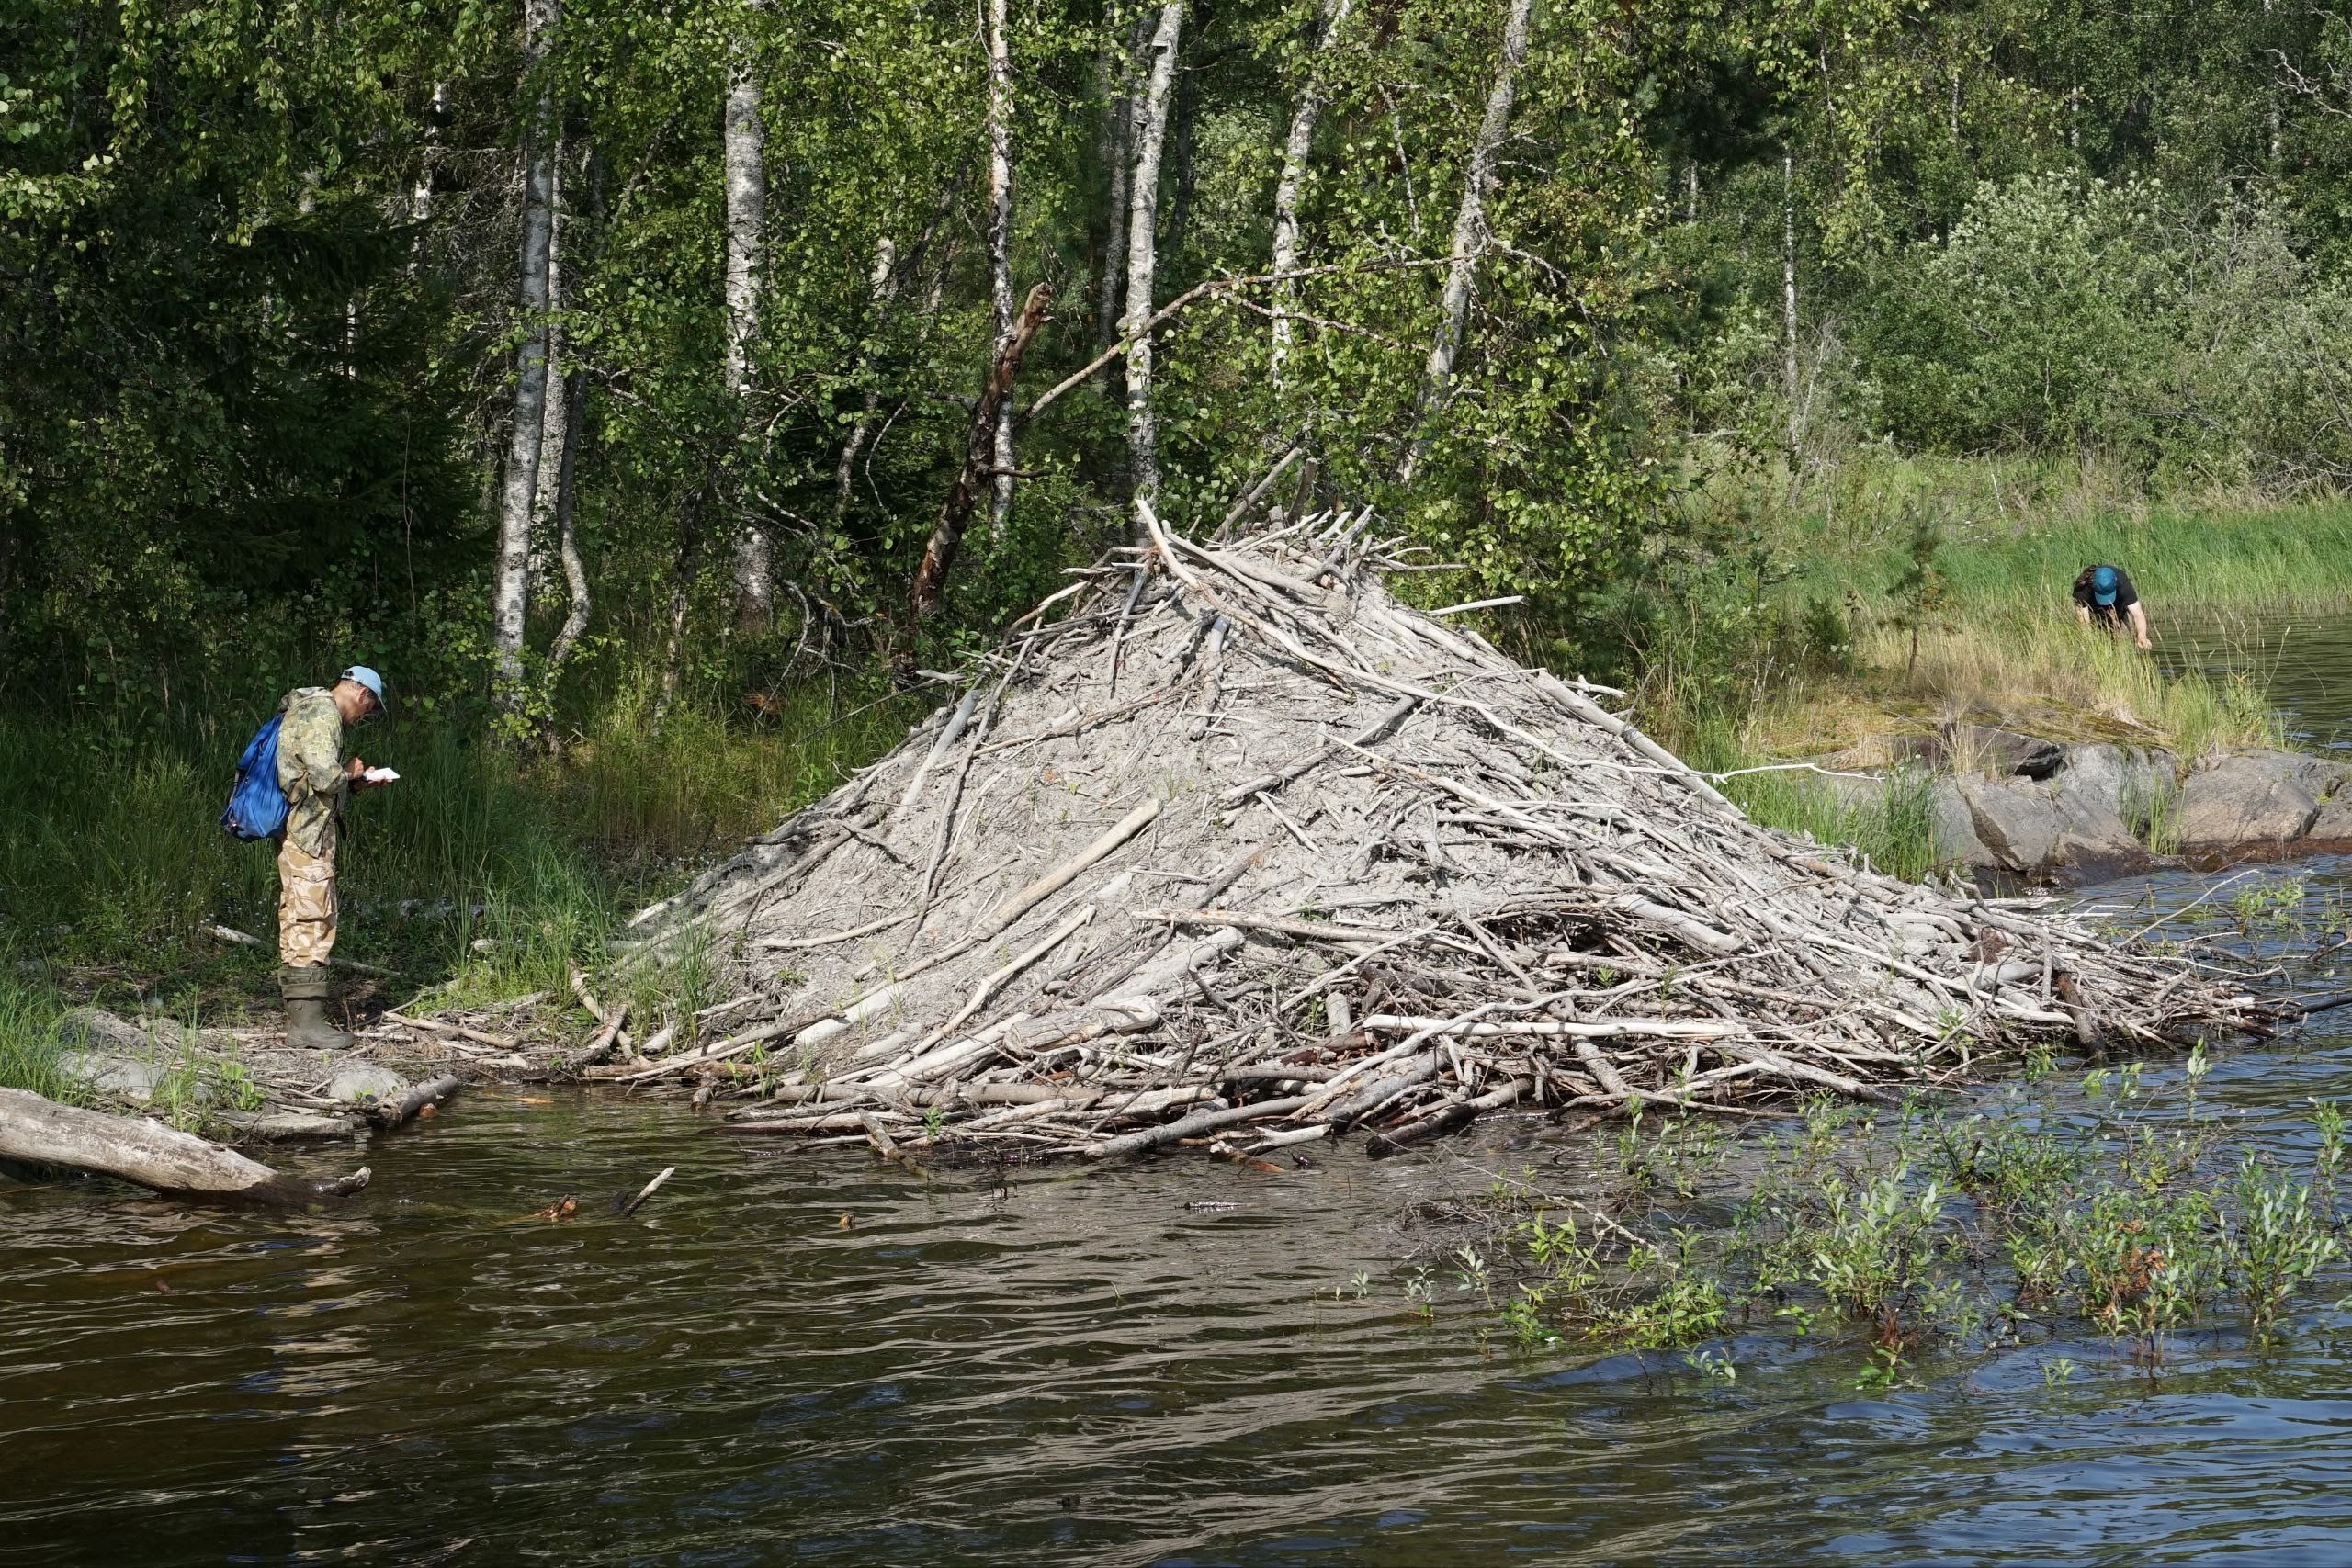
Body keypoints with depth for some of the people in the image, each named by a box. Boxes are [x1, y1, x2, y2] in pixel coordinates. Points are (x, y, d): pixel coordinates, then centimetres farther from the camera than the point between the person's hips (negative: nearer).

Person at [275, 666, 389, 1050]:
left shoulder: (307, 709, 21)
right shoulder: (323, 714, -12)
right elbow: (324, 777, -22)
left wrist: (355, 782, 17)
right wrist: (350, 773, -3)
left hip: (294, 831, 11)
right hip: (308, 832, -11)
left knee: (296, 923, 11)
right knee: (313, 922, -10)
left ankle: (299, 1018, 14)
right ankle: (307, 1022, -11)